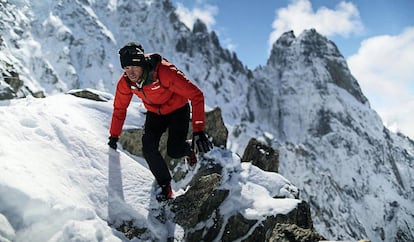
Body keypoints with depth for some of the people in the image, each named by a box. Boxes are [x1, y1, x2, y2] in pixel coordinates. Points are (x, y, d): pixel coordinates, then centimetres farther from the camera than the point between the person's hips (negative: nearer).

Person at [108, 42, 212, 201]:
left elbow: (196, 95, -34)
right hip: (154, 113, 4)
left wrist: (198, 131, -38)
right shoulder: (125, 82, -19)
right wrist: (114, 136, 6)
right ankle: (165, 186, 5)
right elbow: (119, 109, 0)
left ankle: (189, 149, 26)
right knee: (148, 149, -15)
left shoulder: (164, 72, -36)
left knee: (174, 152, -12)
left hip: (177, 109, -4)